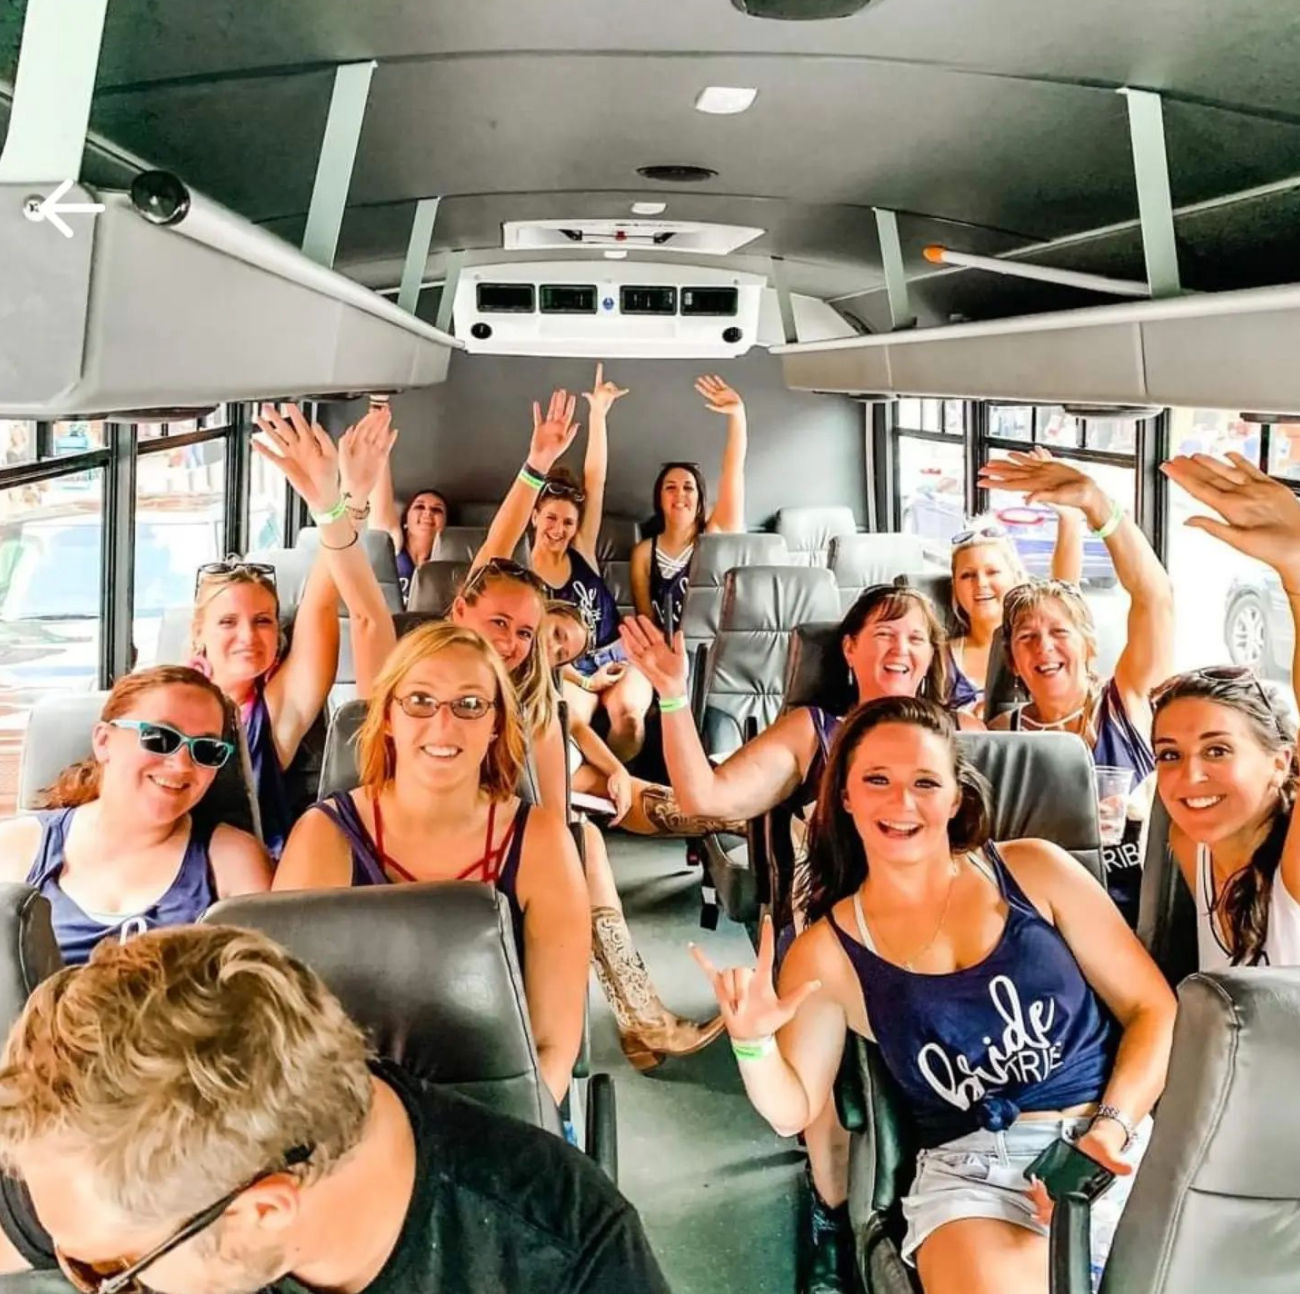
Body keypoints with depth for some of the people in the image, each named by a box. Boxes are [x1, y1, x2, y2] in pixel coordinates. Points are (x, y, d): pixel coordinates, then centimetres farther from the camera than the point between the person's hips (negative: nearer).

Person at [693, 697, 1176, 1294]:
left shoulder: (1034, 869, 3)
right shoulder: (826, 952, 4)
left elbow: (1154, 1009, 6)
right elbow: (793, 1109, 8)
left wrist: (1111, 1127, -9)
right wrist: (753, 1043, -13)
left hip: (1125, 1141, 1)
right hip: (972, 1168, 0)